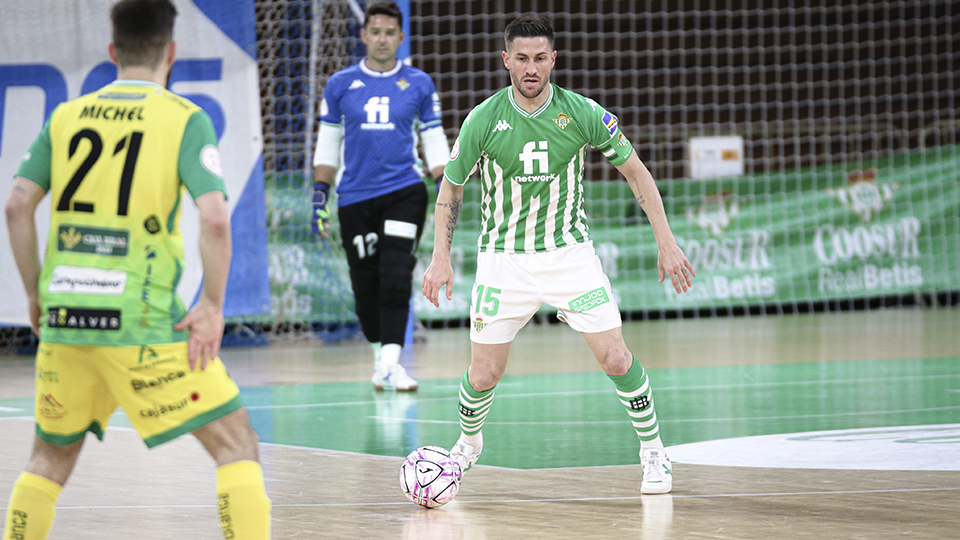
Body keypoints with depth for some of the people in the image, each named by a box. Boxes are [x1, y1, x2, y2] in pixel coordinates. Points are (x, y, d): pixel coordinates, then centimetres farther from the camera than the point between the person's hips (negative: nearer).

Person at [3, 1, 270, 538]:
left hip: (65, 314, 5)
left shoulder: (68, 116, 11)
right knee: (237, 443, 1)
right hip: (143, 321, -5)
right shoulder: (185, 119, -2)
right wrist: (212, 306, -6)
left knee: (52, 455, 23)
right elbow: (215, 216, -13)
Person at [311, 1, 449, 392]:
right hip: (354, 196, 1)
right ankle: (381, 356, 22)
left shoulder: (419, 84, 6)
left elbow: (433, 140, 11)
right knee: (365, 286, 2)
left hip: (404, 193, -1)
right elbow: (327, 145, 12)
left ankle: (390, 366, -15)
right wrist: (319, 196, 7)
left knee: (396, 279, -14)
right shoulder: (340, 85, 6)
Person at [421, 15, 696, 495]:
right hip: (503, 257, 0)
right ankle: (468, 444, 31)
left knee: (616, 359, -10)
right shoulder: (484, 119, -10)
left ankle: (653, 451, 11)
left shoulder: (581, 113, -10)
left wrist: (666, 242, -3)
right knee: (484, 374, -1)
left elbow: (634, 171, 1)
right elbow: (451, 186, 3)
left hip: (570, 252, 0)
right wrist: (441, 257, -6)